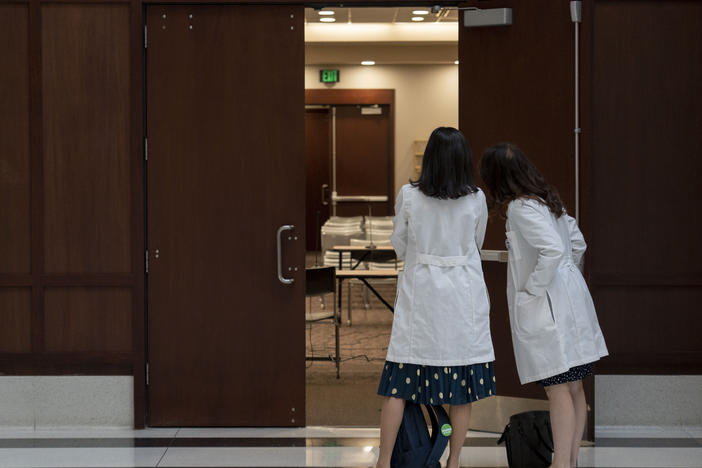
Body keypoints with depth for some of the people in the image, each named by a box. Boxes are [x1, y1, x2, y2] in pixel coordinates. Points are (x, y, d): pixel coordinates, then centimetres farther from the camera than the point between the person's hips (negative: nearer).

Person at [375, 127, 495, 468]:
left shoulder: (409, 196, -7)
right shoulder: (476, 200, -4)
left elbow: (398, 245, 5)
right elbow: (476, 245, 10)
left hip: (420, 291, 0)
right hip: (463, 294, 1)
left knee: (399, 381, 3)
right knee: (462, 379, 8)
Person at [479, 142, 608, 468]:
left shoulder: (520, 208, -15)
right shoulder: (546, 200, 14)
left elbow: (554, 250, -26)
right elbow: (576, 242, 21)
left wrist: (534, 288, -16)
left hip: (546, 308, -10)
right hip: (568, 300, 10)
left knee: (558, 390, -7)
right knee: (573, 388, 12)